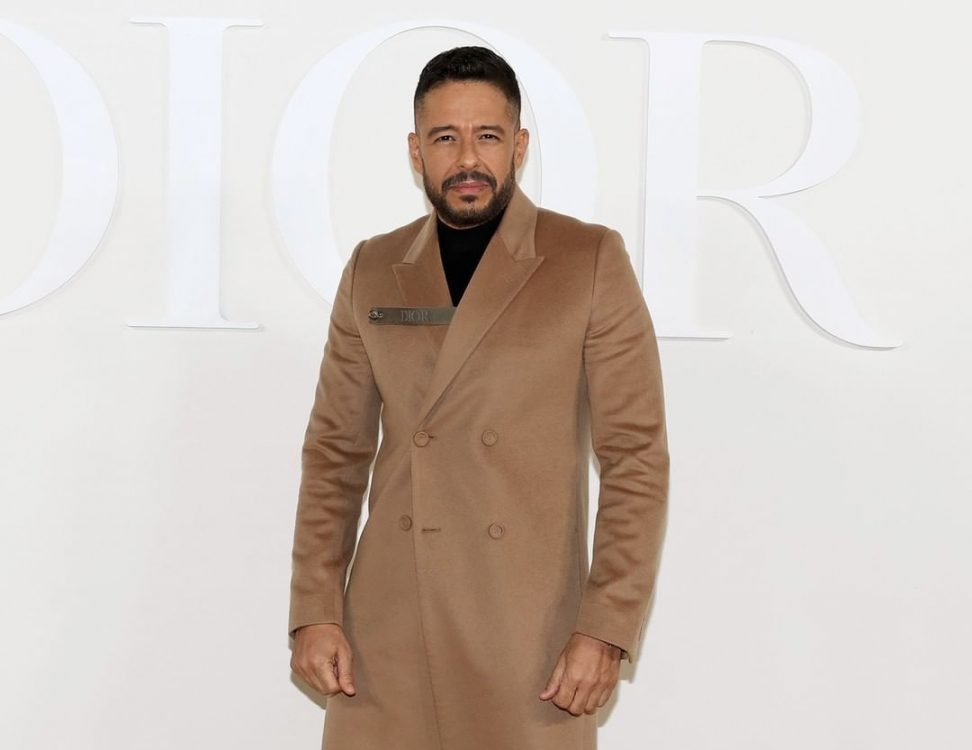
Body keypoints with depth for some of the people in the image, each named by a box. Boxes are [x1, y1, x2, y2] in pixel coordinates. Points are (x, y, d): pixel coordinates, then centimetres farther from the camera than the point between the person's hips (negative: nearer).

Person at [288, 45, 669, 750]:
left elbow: (637, 456, -4)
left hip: (531, 637, -2)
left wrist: (608, 628, -10)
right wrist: (315, 610, 2)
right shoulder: (372, 270, 8)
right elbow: (336, 450, 10)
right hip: (385, 637, 3)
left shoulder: (591, 261, -2)